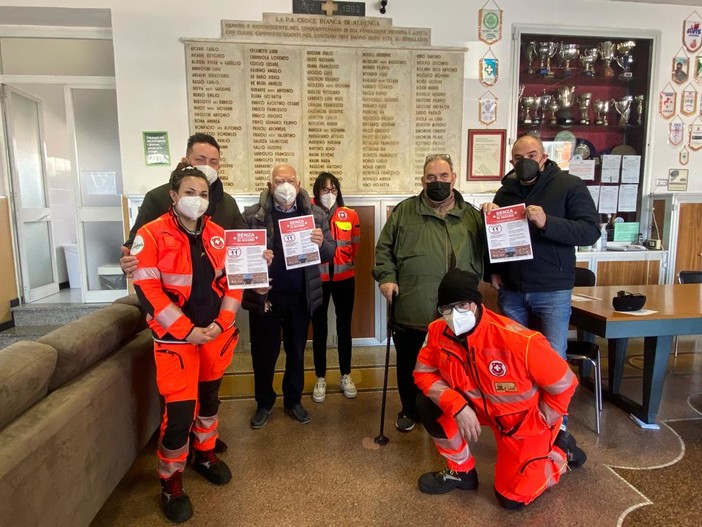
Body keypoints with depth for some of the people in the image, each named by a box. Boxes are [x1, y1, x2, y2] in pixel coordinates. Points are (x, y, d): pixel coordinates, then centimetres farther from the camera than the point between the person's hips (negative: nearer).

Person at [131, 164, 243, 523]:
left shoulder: (218, 234, 4)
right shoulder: (151, 235, -10)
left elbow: (232, 280, 6)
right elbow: (147, 290, -15)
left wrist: (221, 323, -7)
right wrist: (187, 331, -17)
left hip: (216, 333, 5)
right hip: (176, 338, -5)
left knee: (209, 396, 19)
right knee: (180, 409, -4)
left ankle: (205, 455, 41)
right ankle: (171, 481, 19)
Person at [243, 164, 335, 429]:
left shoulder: (314, 215, 1)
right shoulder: (253, 215, -4)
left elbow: (330, 252, 0)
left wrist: (322, 243, -23)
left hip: (300, 297, 2)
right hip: (265, 295, -1)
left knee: (296, 350, 16)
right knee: (264, 352, 11)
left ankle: (293, 400, 35)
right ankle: (264, 402, 32)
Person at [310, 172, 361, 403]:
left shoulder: (350, 215, 0)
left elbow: (355, 246, 7)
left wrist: (343, 261, 4)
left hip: (344, 278, 1)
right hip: (317, 280, -1)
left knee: (344, 327, 11)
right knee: (319, 329, 8)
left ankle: (346, 376, 26)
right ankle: (320, 378, 22)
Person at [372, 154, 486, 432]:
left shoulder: (471, 215, 8)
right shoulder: (404, 211, 3)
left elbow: (487, 252, 11)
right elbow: (384, 248, 5)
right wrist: (386, 277, -8)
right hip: (410, 308, 0)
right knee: (408, 364, 15)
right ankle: (409, 409, 38)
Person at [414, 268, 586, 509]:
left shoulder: (517, 340, -36)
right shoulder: (438, 331, -22)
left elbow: (564, 384, -22)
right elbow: (424, 373, -12)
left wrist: (540, 424, -12)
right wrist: (458, 407, -26)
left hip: (526, 416, -4)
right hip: (481, 405, 4)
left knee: (512, 497, -1)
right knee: (428, 403, -17)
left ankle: (561, 451, 26)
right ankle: (462, 472, 8)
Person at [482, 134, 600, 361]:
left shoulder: (569, 185, -3)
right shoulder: (506, 190, 11)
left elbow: (591, 231, -14)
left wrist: (547, 223, -28)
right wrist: (492, 271, 6)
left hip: (552, 290, -4)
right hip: (510, 290, 4)